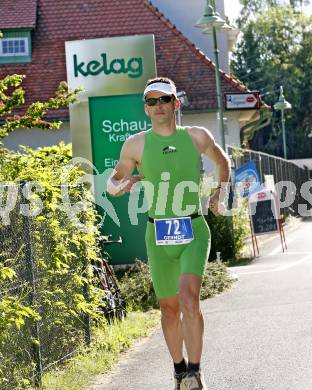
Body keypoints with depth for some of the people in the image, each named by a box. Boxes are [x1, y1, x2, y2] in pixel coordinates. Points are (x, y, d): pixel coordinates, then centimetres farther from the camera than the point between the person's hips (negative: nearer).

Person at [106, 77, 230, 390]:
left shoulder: (198, 137, 3)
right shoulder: (136, 144, 1)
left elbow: (222, 161, 23)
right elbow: (113, 181, 13)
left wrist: (219, 195, 12)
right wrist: (119, 186, -9)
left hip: (193, 230, -2)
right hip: (158, 234, 2)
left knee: (189, 296, -22)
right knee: (169, 306, 10)